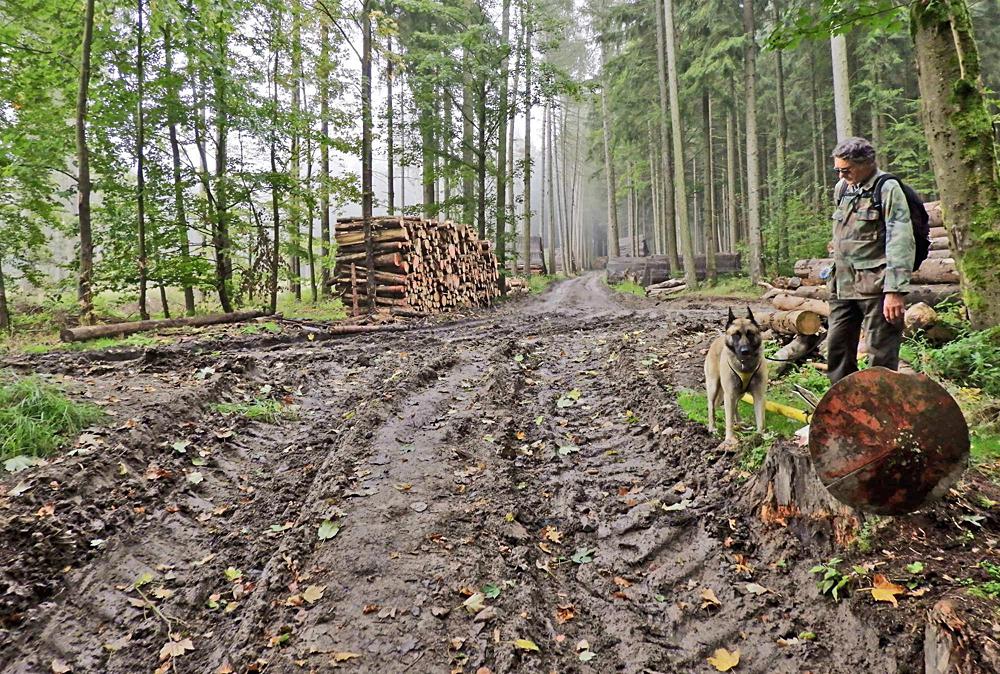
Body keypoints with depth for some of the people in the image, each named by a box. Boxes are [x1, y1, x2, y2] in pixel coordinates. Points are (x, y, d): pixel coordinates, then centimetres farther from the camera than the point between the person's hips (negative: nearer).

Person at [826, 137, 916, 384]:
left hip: (875, 287, -7)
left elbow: (901, 243, -15)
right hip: (843, 285, 7)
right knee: (837, 349, 11)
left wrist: (895, 290, -21)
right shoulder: (842, 188, 13)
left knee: (881, 354, -1)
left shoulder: (888, 189, -8)